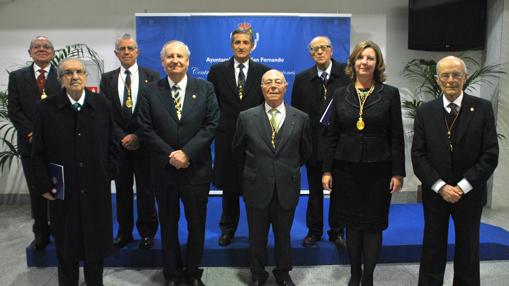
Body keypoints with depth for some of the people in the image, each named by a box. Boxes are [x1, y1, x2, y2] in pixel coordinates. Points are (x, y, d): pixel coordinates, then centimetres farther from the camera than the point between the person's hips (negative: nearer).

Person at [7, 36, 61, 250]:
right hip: (30, 144, 2)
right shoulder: (17, 77, 10)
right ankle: (41, 234, 20)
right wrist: (31, 132, -9)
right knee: (36, 192, 8)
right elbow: (13, 110, 3)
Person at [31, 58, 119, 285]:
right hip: (63, 190, -1)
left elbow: (112, 145, 5)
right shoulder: (47, 108, -4)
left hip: (96, 189, 1)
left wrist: (109, 173, 0)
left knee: (96, 241, 14)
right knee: (66, 245, 13)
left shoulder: (103, 105, -1)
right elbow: (38, 152, -1)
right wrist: (44, 185, -4)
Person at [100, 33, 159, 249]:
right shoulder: (107, 79, 8)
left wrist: (137, 136, -12)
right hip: (118, 143, 2)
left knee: (145, 189, 6)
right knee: (122, 189, 10)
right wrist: (122, 137, -9)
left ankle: (147, 232, 19)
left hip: (144, 142, -2)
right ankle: (124, 232, 23)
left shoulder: (151, 76, 0)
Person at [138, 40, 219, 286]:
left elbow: (212, 124, -6)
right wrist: (170, 155, -14)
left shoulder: (205, 88, 1)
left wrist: (187, 152, -15)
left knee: (197, 224, 11)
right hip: (163, 169, 1)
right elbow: (147, 129, -3)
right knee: (168, 225, 14)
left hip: (196, 169, 0)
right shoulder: (151, 91, 1)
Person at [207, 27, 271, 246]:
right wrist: (215, 123, 1)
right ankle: (228, 228, 27)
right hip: (226, 136, 1)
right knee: (228, 185, 11)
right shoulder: (217, 70, 3)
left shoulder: (263, 71, 2)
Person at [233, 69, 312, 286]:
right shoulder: (247, 117, -5)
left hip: (287, 188, 1)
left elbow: (305, 152, 10)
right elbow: (238, 150, 9)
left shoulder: (301, 118, -4)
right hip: (257, 187, 0)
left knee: (283, 235, 18)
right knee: (257, 236, 16)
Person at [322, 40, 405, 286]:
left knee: (373, 225, 7)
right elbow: (332, 135, 5)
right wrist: (327, 170, 2)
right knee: (352, 223, 12)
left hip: (378, 169, -2)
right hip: (346, 169, 2)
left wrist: (398, 173, -5)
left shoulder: (390, 94, -2)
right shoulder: (341, 94, 4)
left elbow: (396, 137, -2)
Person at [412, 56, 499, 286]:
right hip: (434, 193, 1)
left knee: (468, 252, 15)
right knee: (432, 251, 12)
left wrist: (462, 187, -14)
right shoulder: (425, 111, -1)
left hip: (469, 194, 0)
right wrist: (441, 186, -13)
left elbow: (490, 155, -8)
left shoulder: (483, 108, -4)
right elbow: (418, 156, -4)